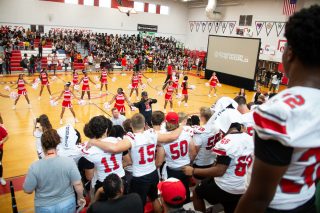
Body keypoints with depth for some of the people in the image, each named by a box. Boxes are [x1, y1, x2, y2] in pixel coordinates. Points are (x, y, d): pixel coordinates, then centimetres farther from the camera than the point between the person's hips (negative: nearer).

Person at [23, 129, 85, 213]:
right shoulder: (69, 162, -21)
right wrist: (80, 198, 3)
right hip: (67, 204, 0)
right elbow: (78, 184, -15)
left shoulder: (35, 167, -21)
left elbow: (28, 190, -9)